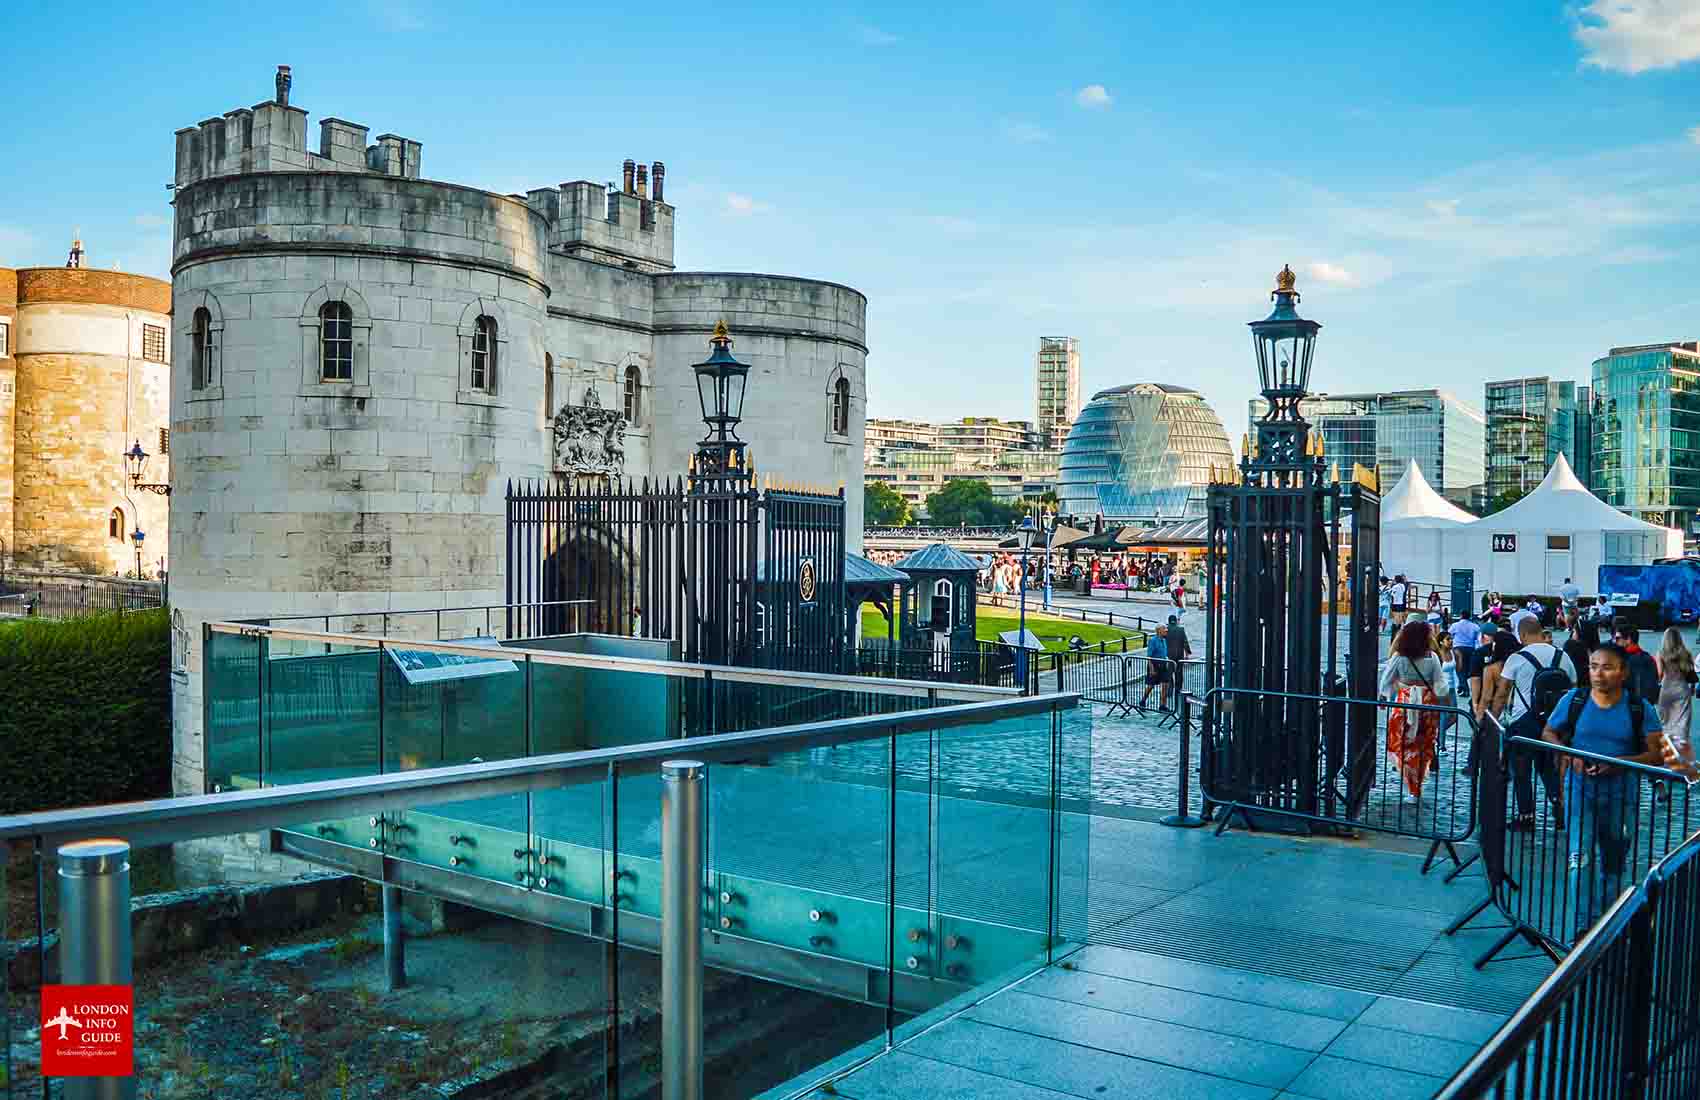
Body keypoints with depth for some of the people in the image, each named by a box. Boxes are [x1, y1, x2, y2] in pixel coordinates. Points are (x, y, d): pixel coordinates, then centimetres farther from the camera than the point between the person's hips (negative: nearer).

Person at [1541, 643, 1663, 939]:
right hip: (1580, 790, -1)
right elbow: (1548, 733, 7)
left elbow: (1656, 754, -5)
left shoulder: (1640, 709, -5)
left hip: (1621, 795, 1)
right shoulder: (1573, 700, -4)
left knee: (1613, 861, 15)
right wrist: (1569, 755, -12)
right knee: (1581, 857, -15)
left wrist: (1620, 764, -21)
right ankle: (1587, 926, -13)